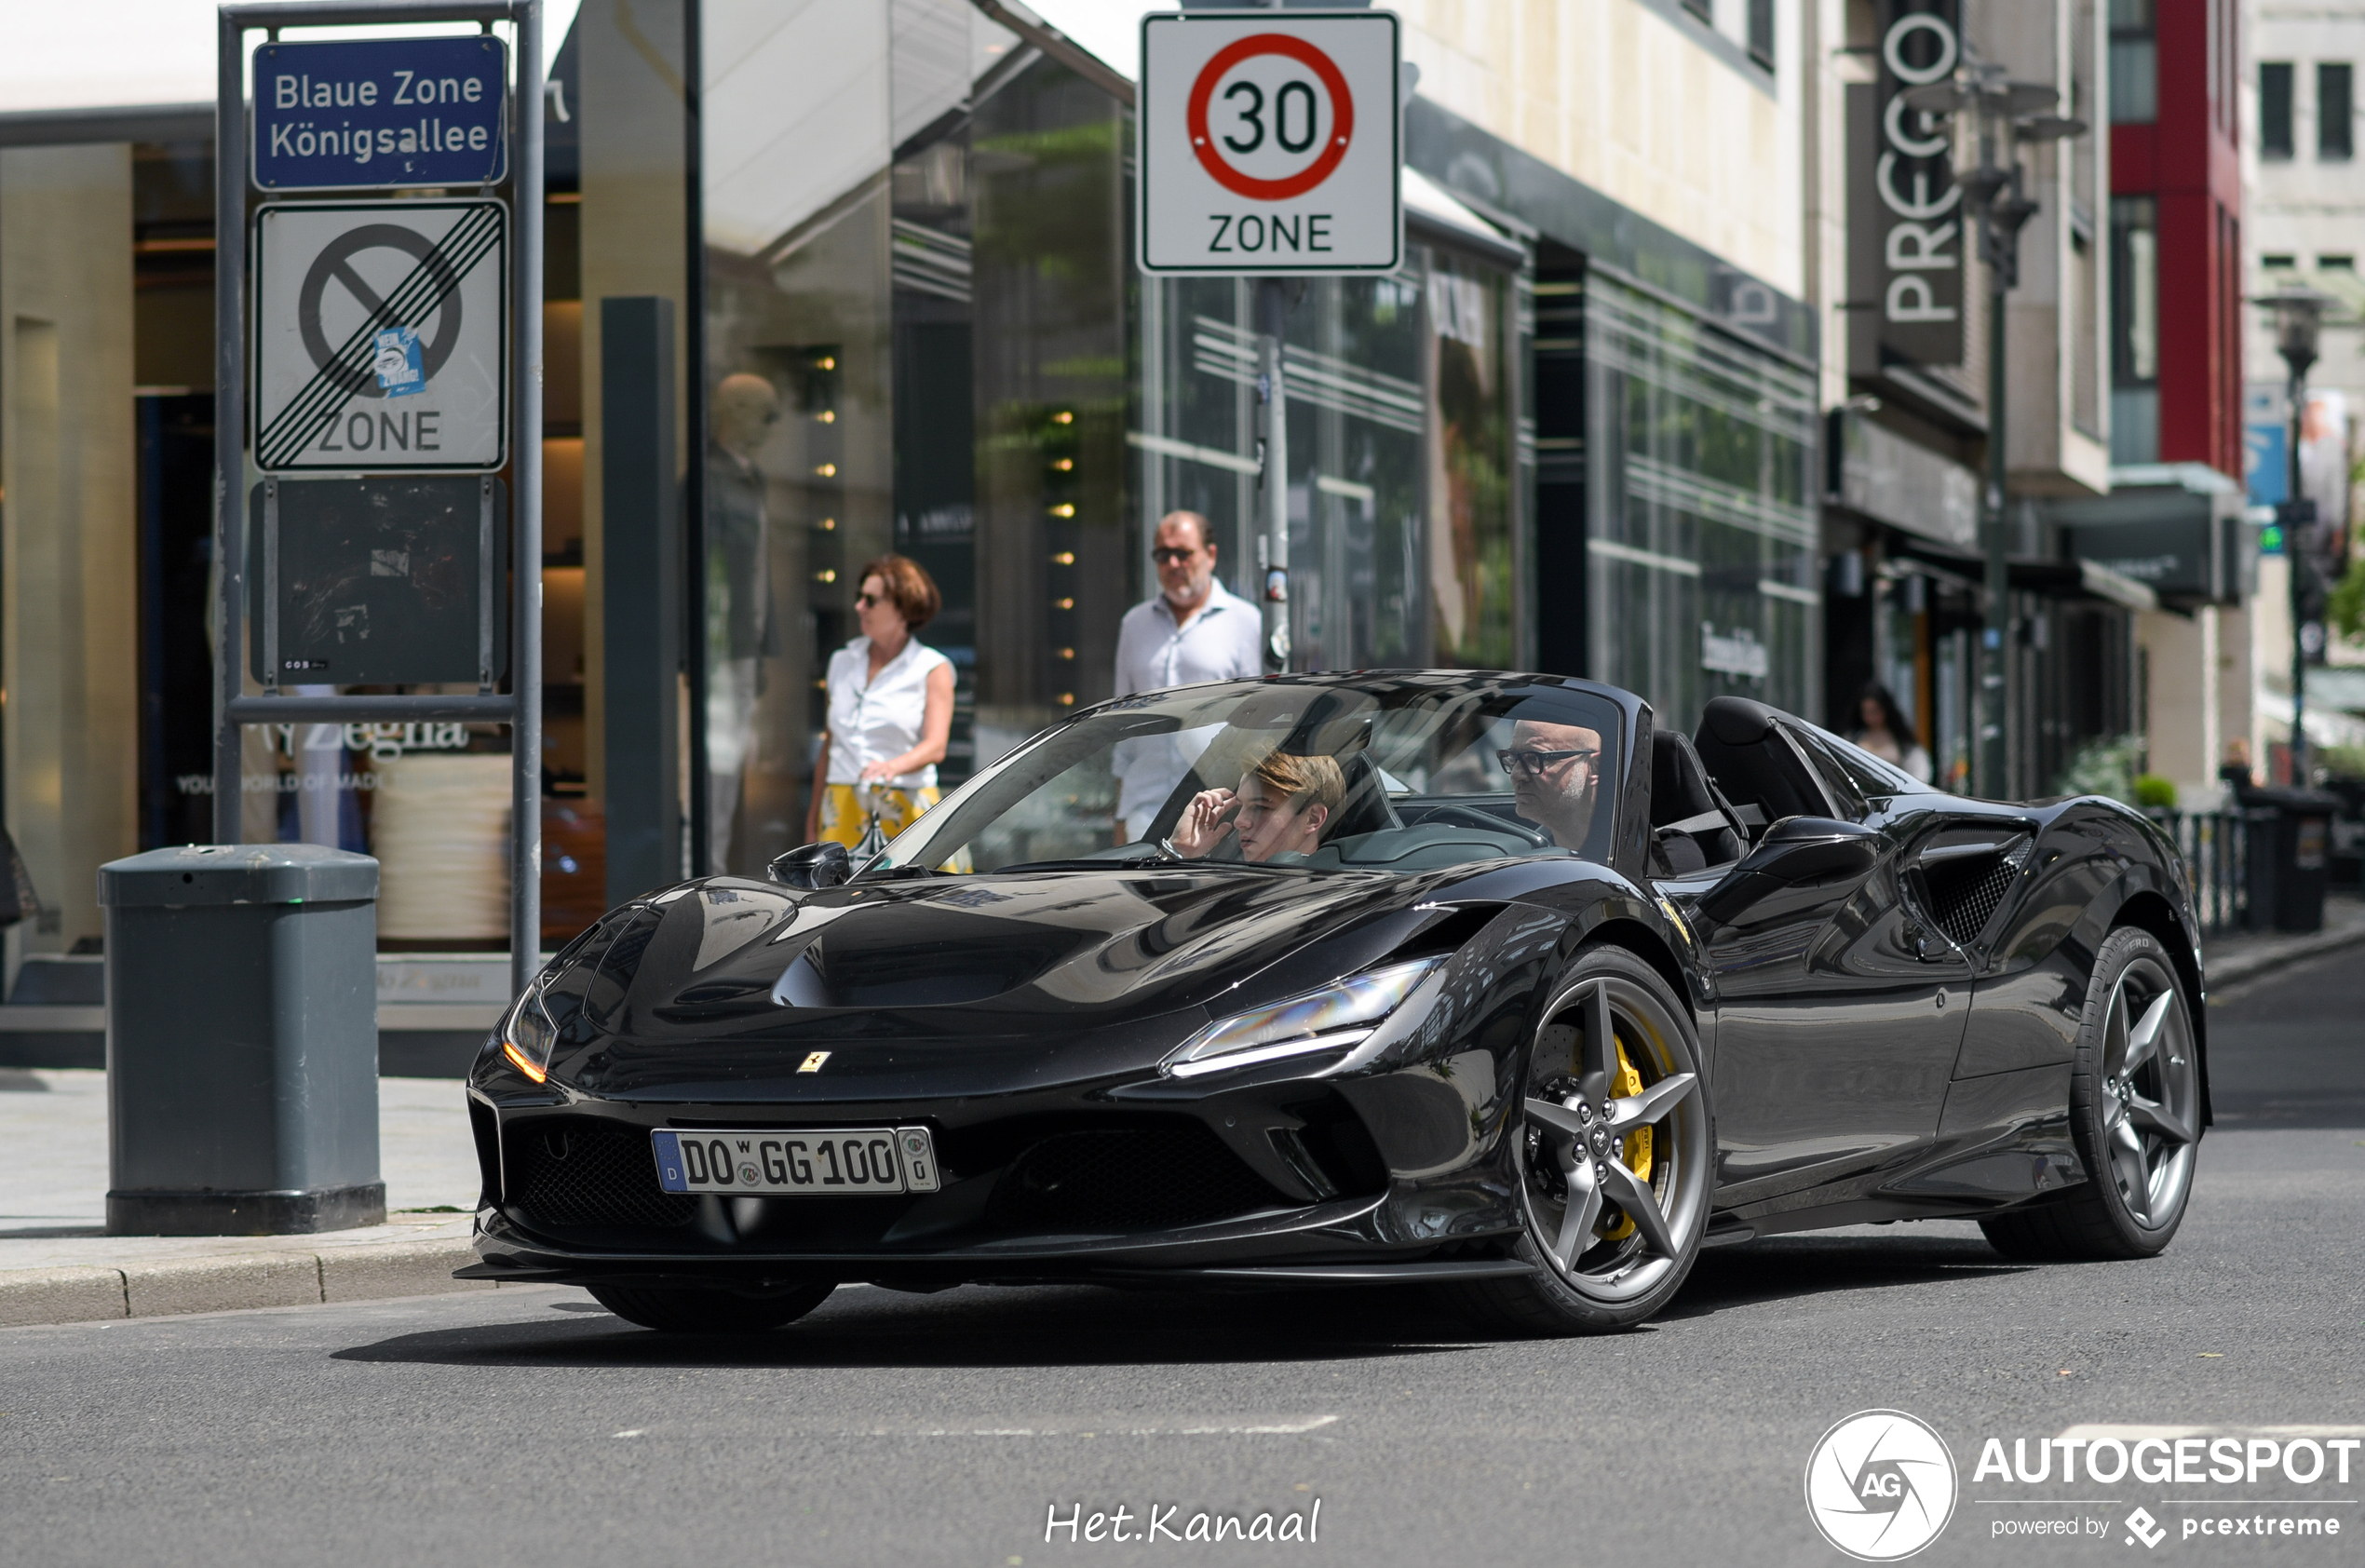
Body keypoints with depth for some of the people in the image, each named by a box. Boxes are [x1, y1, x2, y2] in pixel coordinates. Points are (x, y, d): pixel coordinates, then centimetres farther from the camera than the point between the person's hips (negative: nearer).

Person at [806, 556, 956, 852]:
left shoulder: (932, 669, 2)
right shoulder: (842, 663, 15)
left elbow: (935, 746, -10)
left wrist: (894, 766, -30)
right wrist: (813, 817, 14)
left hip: (904, 810, -3)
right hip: (842, 812, 3)